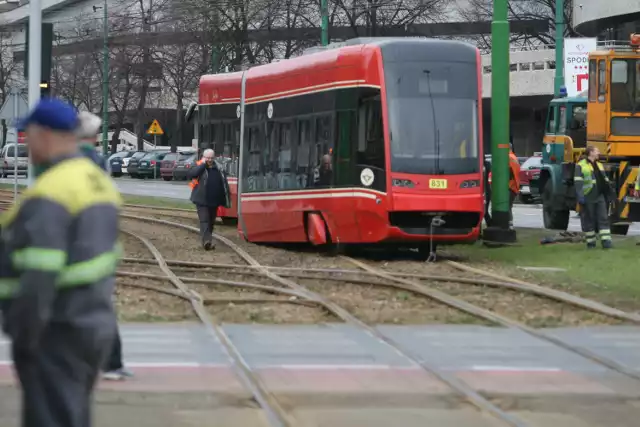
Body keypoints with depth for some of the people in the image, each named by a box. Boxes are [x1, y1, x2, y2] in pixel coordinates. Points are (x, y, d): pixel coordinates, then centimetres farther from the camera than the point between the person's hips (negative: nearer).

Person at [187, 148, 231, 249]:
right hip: (202, 200, -5)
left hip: (214, 202, 5)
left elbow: (223, 184, 13)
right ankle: (207, 241, -26)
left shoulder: (218, 169, 7)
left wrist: (226, 200, 11)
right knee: (204, 221, -15)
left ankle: (208, 241, 30)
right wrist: (202, 164, -19)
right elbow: (190, 175, -23)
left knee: (211, 222, 15)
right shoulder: (199, 168, -3)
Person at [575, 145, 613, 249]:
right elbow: (578, 182, -11)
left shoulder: (599, 165, 18)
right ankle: (590, 242, 10)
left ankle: (606, 241, -7)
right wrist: (580, 196, -19)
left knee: (603, 219, -4)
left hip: (600, 197, 5)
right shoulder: (580, 166, -4)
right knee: (588, 221, 2)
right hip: (588, 198, -5)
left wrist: (609, 193, 17)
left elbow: (605, 180, 22)